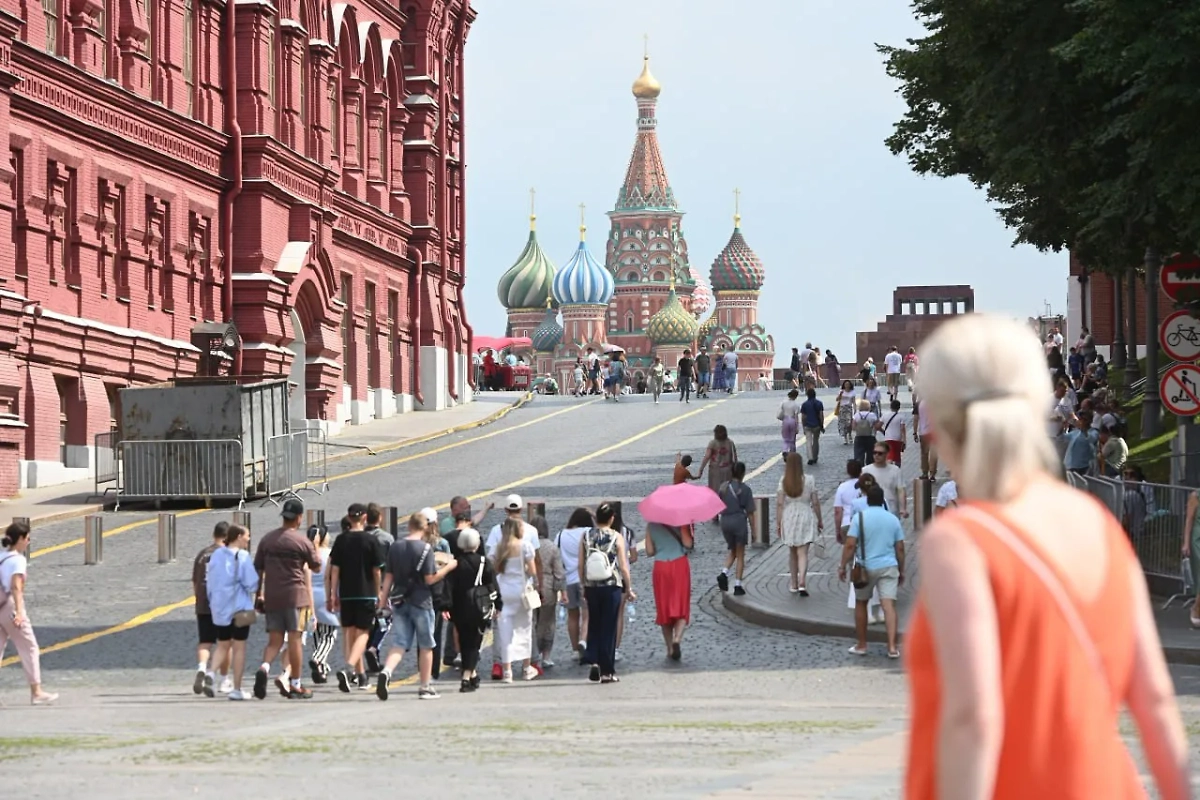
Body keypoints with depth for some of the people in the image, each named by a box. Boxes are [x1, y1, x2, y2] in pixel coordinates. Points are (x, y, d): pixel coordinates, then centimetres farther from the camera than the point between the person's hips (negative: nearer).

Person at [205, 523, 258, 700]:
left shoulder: (216, 555, 4)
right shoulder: (242, 557, -12)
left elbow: (209, 581, 7)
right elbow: (251, 583, -16)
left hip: (219, 608, 5)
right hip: (240, 608, -5)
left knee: (223, 645, 17)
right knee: (239, 647, 4)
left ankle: (211, 673, -10)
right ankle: (236, 689, 4)